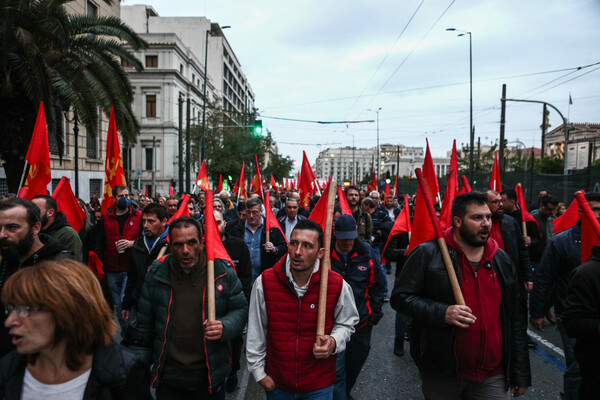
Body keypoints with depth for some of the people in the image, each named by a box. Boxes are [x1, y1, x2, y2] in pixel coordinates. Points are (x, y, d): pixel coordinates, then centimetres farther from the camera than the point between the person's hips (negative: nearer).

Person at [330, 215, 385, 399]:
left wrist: (375, 312, 4)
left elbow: (377, 283, 7)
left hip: (361, 320, 4)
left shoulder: (366, 251, -3)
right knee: (336, 369, -5)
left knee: (355, 363, 20)